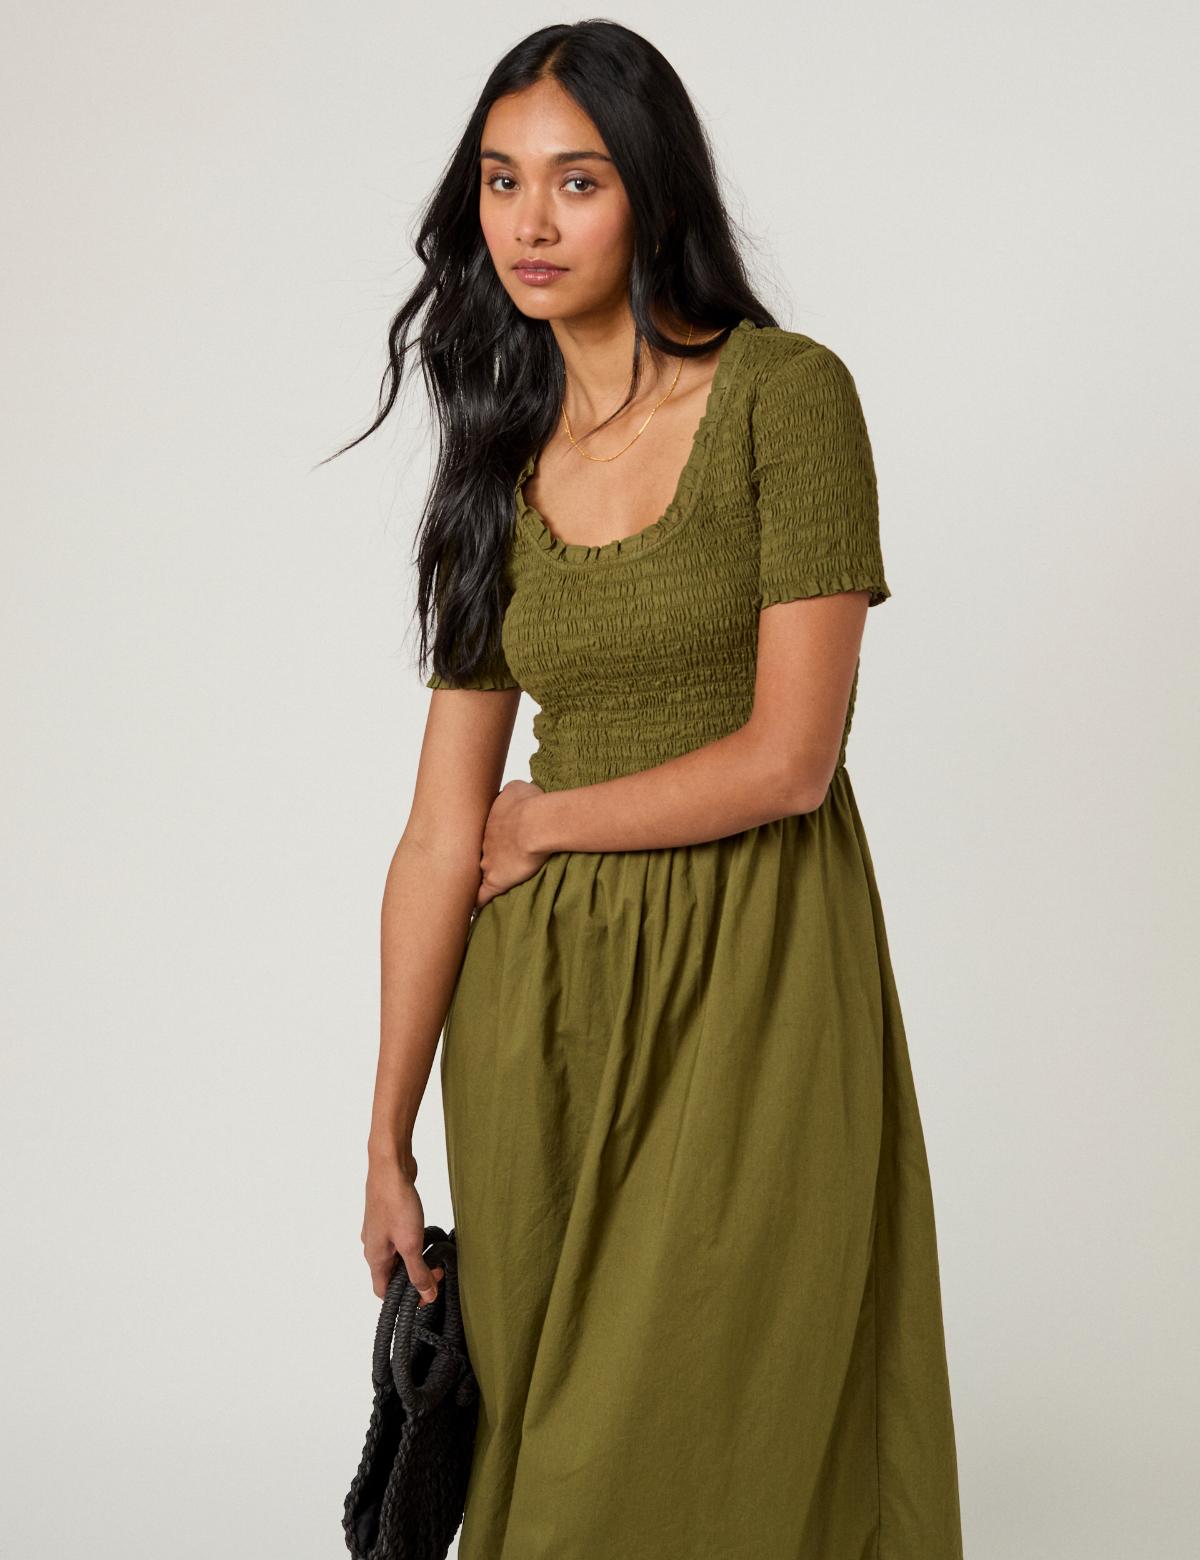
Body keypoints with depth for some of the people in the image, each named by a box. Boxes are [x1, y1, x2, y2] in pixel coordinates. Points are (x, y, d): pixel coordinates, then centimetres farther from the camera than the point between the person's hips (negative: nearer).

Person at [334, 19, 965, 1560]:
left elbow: (787, 757, -14)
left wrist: (545, 822, -1)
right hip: (539, 1000, 4)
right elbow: (440, 832, 3)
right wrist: (388, 1146, 3)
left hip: (751, 978, -4)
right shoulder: (499, 464, 6)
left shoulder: (785, 396, -8)